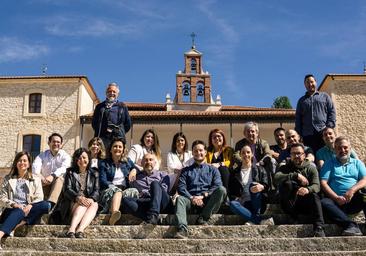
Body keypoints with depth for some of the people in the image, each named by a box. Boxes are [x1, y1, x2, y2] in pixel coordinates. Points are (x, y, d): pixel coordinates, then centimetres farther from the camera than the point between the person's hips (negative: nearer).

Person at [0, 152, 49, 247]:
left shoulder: (36, 179, 18)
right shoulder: (8, 179, 18)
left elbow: (39, 198, 5)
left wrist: (30, 206, -17)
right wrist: (14, 204, -13)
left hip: (29, 210, 1)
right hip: (12, 211, -1)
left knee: (45, 205, -30)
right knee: (19, 212, -39)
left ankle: (20, 224, -37)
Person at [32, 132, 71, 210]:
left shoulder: (65, 155, 3)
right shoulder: (43, 155, 10)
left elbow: (64, 168, -19)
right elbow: (35, 166, -11)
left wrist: (53, 176, -40)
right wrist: (40, 176, -36)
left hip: (59, 183, -2)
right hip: (45, 183, 2)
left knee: (59, 178, -34)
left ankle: (50, 204, -52)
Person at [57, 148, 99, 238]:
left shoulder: (94, 173, 17)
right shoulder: (70, 172, 13)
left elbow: (96, 191, 5)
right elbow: (67, 190, -1)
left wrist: (91, 199, -20)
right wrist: (78, 197, -24)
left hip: (89, 201, 2)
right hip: (72, 203, -1)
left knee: (95, 204, -32)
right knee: (82, 204, -34)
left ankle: (80, 230, -53)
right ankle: (71, 230, -55)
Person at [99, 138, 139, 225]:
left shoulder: (127, 161, 23)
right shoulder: (104, 163, 14)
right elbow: (103, 181, 2)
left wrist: (134, 170, 10)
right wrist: (114, 186, -16)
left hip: (125, 190, 2)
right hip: (109, 191, -2)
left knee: (134, 191, -33)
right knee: (117, 191, -38)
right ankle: (114, 213, -67)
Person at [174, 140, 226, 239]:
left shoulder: (213, 170, 23)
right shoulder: (186, 170, 24)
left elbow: (217, 186, 6)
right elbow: (181, 187, 9)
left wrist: (203, 196, -11)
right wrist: (192, 198, -12)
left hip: (207, 200, 0)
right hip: (190, 199, 0)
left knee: (222, 190, -28)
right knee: (180, 198, -33)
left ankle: (203, 218, -25)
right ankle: (182, 229, -52)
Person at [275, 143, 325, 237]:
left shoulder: (311, 168, 13)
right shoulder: (285, 168, 13)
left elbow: (316, 186, -6)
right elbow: (277, 178, -12)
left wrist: (308, 189, -30)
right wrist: (296, 176, -24)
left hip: (305, 204, 0)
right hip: (290, 204, 0)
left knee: (314, 196, -33)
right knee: (286, 183, -26)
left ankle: (319, 229, -41)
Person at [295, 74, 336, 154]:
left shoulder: (324, 96, 19)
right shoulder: (301, 100, 23)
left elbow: (332, 111, 10)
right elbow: (298, 118, 18)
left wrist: (329, 126, -5)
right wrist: (299, 134, 5)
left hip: (323, 132, -1)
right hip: (307, 135, 1)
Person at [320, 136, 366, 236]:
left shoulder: (357, 163, 23)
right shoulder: (329, 164, 19)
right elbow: (323, 182, 5)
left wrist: (352, 190, -13)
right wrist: (336, 197, -10)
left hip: (355, 199, 1)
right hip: (337, 201, -1)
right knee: (324, 203, -33)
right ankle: (351, 226, -45)